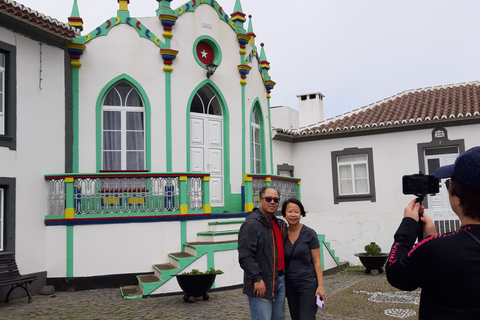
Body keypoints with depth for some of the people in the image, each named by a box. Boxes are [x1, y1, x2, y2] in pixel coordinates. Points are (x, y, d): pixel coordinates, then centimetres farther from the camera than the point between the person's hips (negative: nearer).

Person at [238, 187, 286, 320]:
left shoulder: (279, 224, 15)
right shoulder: (251, 224, -13)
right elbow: (245, 255, -19)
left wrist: (283, 274, 16)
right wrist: (257, 279, -22)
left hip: (280, 280, 9)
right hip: (261, 284, -8)